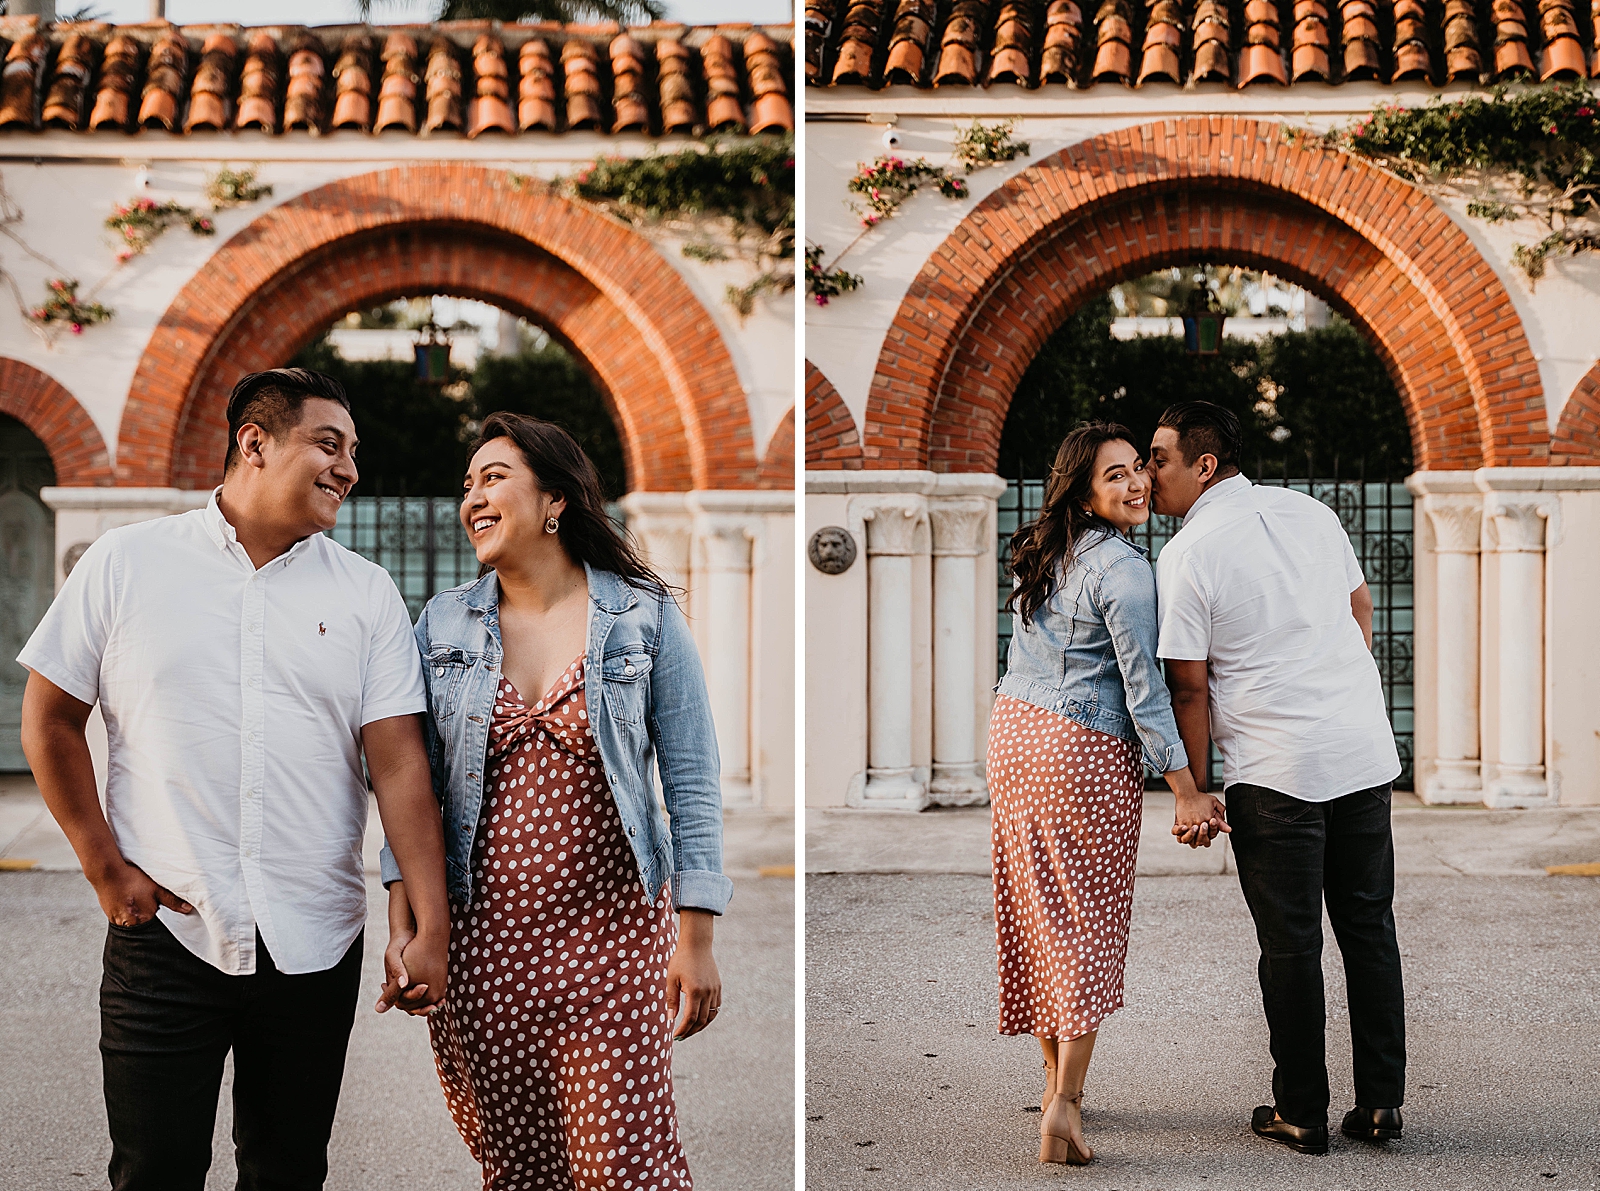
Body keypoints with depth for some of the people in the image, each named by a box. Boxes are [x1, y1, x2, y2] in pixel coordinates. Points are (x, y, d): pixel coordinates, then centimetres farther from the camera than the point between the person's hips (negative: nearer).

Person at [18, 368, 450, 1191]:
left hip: (314, 945, 2)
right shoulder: (125, 564, 1)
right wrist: (106, 869, -2)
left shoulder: (366, 593, 5)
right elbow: (50, 720, 5)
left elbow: (398, 762, -1)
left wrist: (431, 927, -8)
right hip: (166, 933, -2)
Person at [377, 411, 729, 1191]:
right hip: (478, 942, 3)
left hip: (612, 934, -3)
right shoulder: (442, 626, 8)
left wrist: (696, 941, -4)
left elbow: (693, 782, 0)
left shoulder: (644, 619, 1)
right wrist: (402, 930, 0)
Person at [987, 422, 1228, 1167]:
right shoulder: (1124, 570, -16)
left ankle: (1055, 1078, 25)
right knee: (1088, 924, 0)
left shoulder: (1040, 553, 8)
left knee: (1038, 913, 14)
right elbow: (1143, 690, -17)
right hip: (1083, 753, -8)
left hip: (1012, 733, 8)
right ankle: (1064, 1104, -4)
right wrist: (1185, 792, -14)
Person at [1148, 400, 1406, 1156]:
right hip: (1366, 751, 5)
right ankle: (1380, 1102, 16)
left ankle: (1300, 1114, 11)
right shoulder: (1310, 512, 8)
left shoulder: (1187, 555, -9)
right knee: (1369, 927, 12)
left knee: (1290, 944, 4)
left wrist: (1194, 791, 0)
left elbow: (1188, 687, -8)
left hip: (1274, 768, -5)